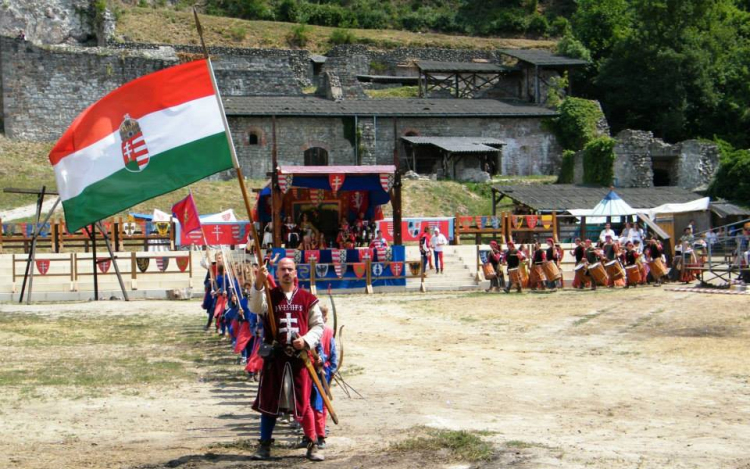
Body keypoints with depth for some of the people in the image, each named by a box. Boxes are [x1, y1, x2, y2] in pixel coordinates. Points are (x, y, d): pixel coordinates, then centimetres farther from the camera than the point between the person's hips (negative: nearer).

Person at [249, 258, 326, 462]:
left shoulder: (307, 298, 6)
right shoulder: (269, 296, 3)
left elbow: (318, 325, 8)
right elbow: (256, 308, -19)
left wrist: (306, 340, -10)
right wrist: (259, 284, -35)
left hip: (299, 356, 0)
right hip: (275, 357, 0)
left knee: (303, 402, 2)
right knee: (270, 401, 5)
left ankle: (312, 445, 13)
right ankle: (264, 445, 16)